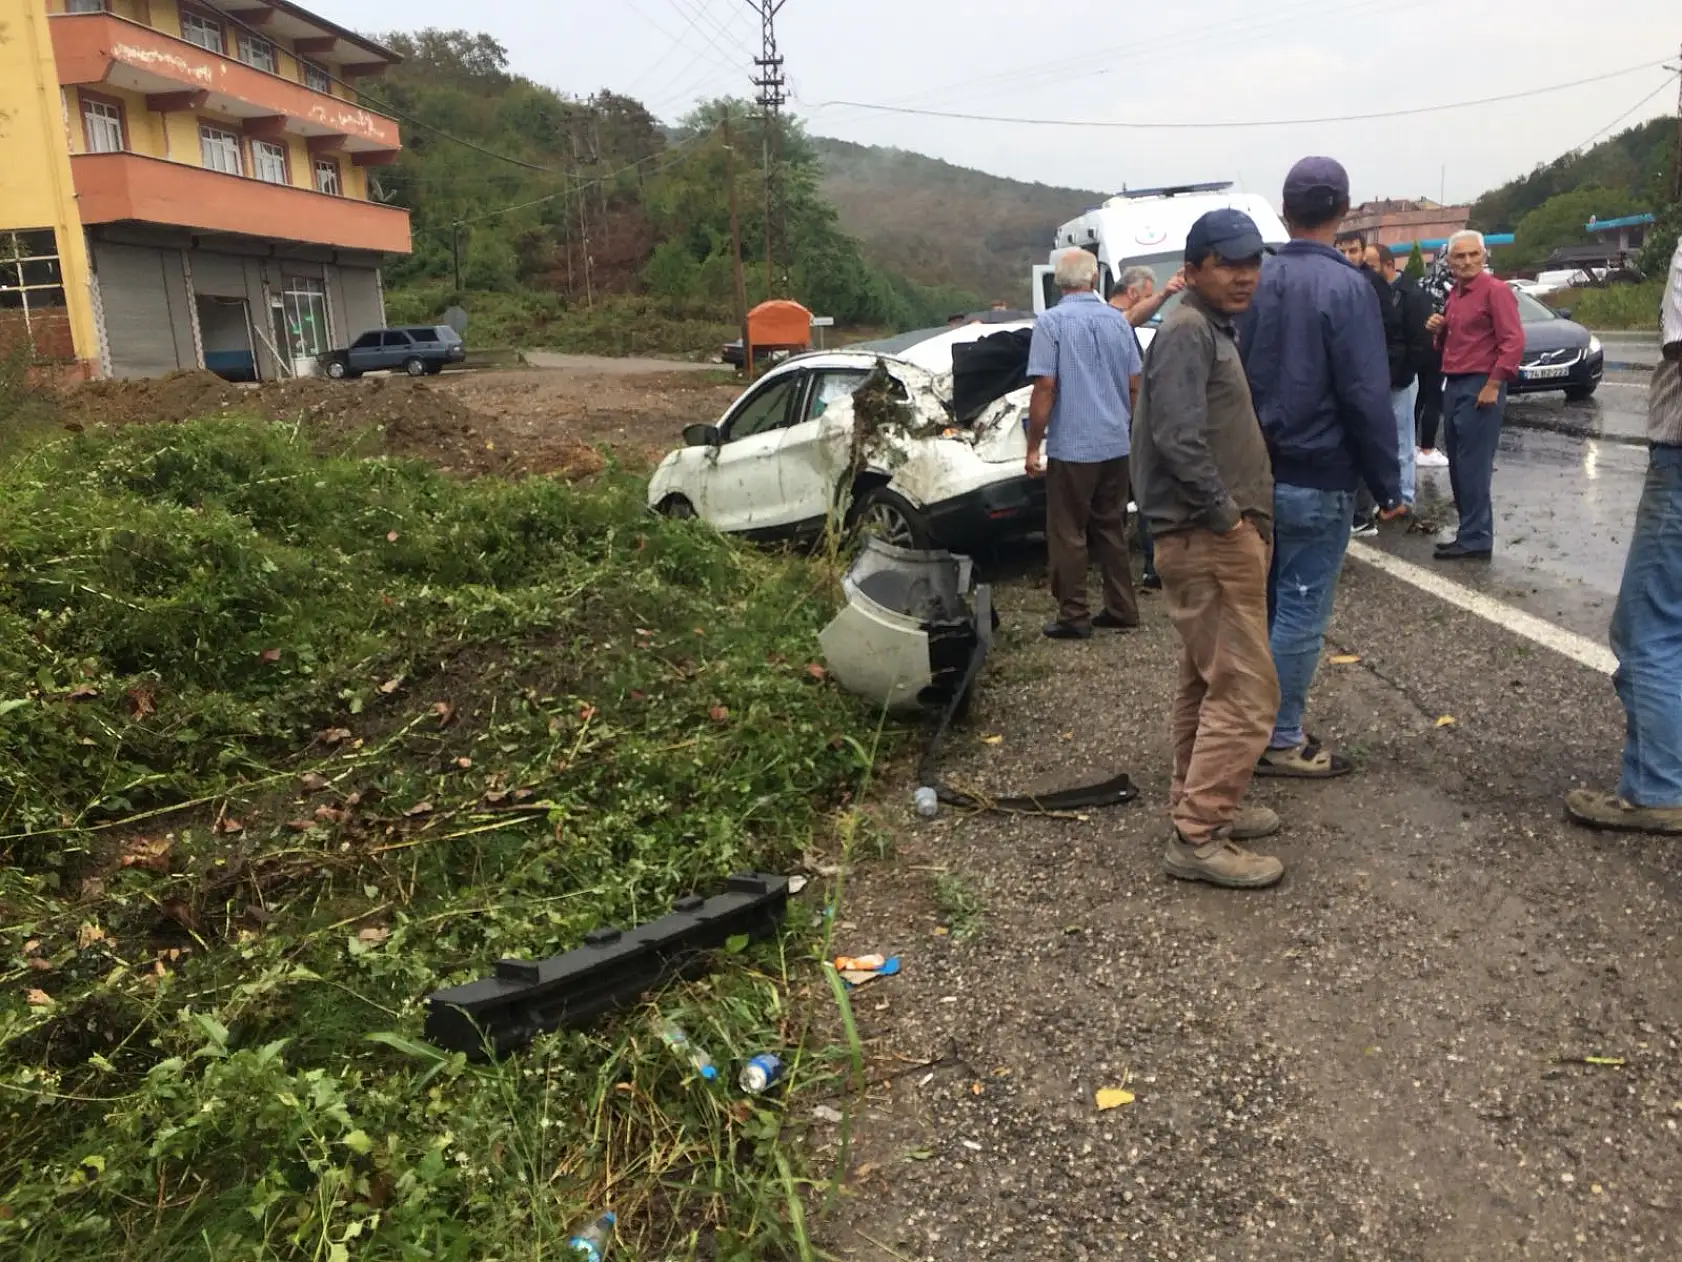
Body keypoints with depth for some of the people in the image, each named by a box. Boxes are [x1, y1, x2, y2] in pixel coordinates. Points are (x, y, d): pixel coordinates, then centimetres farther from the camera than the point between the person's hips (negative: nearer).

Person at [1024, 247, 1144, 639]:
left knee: (1068, 533, 3)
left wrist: (1033, 446, -10)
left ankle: (1074, 617, 5)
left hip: (1071, 446, -5)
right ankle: (1121, 609, 20)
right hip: (1116, 445, 5)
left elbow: (1045, 387, -15)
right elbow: (1134, 384, 10)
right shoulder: (1118, 320, 6)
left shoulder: (1052, 322, -9)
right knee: (1112, 529, 15)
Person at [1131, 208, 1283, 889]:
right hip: (1210, 539, -11)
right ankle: (1198, 838, -4)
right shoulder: (1187, 330, -13)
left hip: (1221, 534, 11)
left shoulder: (1214, 330, 19)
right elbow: (1178, 438, -24)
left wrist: (1240, 513, 14)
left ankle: (1198, 805, 28)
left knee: (1207, 682, 17)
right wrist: (1227, 514, -17)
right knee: (1245, 691, -9)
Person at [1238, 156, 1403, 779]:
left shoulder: (1256, 281, 6)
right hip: (1317, 480, -6)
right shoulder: (1346, 286, -14)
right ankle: (1281, 740, 9)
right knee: (1301, 613, 1)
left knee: (1266, 605, 16)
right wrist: (1388, 484, -8)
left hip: (1257, 474, 7)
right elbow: (1367, 397, -16)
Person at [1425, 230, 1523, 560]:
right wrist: (1439, 329, 6)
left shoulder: (1495, 290, -9)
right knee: (1458, 466, 11)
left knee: (1473, 467, -8)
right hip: (1454, 385, 9)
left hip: (1479, 387, -9)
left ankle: (1476, 540, -5)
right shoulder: (1454, 294, 16)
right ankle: (1469, 533, 19)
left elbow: (1513, 340, -16)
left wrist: (1493, 385, -19)